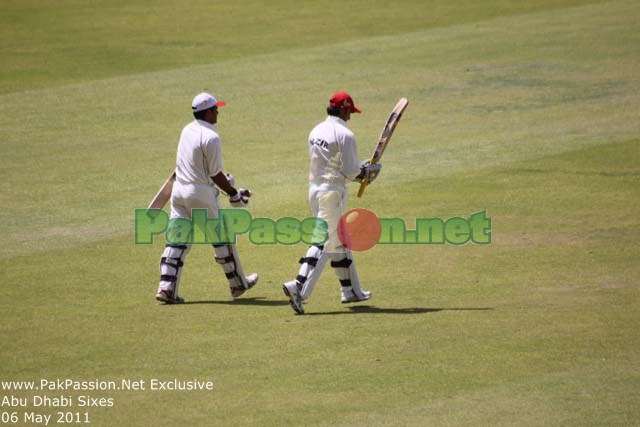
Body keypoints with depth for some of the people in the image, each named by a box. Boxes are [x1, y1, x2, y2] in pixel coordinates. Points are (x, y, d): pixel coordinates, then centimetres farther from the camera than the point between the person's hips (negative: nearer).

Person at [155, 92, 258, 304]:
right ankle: (238, 283, 21)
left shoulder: (187, 130, 7)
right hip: (200, 194, -7)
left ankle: (166, 288, -3)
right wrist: (233, 193, -3)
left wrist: (223, 178, 24)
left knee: (177, 239, 6)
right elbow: (215, 174, -14)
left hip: (179, 190, 7)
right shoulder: (211, 137, -17)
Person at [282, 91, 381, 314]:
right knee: (324, 242, -9)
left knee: (339, 240, 18)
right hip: (333, 191, -9)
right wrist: (368, 172, 6)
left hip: (314, 189, 9)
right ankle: (299, 287, -20)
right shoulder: (344, 135, -14)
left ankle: (350, 290, 23)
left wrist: (360, 170, 16)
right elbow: (350, 172, -15)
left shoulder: (316, 131, 12)